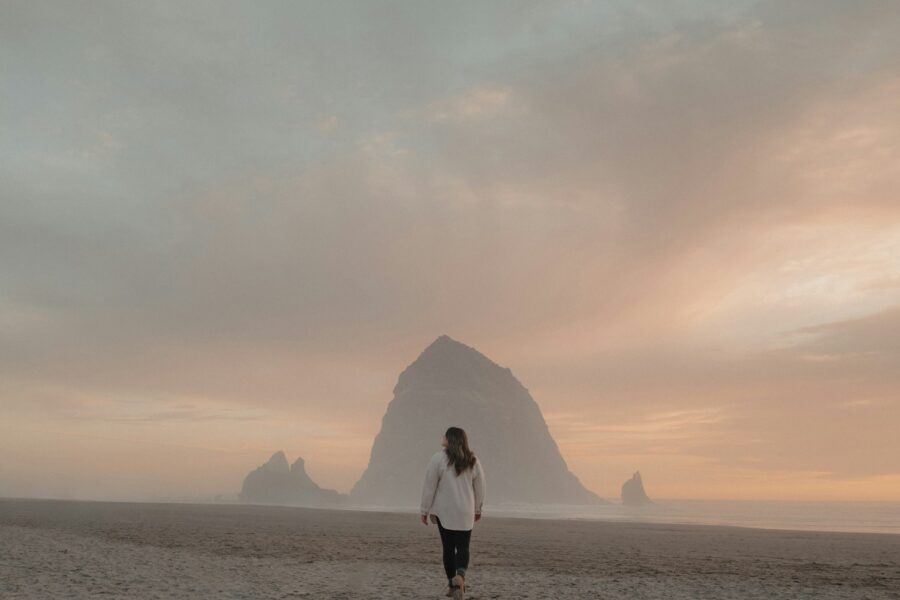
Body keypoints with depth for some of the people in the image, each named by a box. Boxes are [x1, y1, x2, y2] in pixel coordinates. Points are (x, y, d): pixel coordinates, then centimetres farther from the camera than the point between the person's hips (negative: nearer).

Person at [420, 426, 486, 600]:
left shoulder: (438, 458, -11)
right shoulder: (473, 461, 1)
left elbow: (429, 487, -8)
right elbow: (480, 489, 8)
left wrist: (425, 510, 2)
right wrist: (477, 509, 21)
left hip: (443, 511, -2)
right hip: (465, 513, 2)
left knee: (448, 547, 11)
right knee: (463, 547, 7)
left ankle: (452, 583, 13)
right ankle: (460, 575, -20)